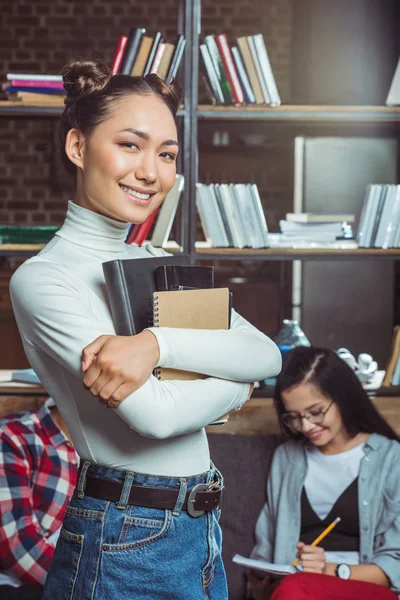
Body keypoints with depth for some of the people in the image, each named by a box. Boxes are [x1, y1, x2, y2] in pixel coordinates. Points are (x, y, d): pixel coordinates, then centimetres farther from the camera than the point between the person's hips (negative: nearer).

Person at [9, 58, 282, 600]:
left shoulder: (156, 261, 8)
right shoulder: (43, 280, -14)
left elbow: (267, 355, -5)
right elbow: (154, 413, -23)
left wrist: (158, 343, -21)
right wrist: (236, 384, -5)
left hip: (202, 529, 7)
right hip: (126, 541, -7)